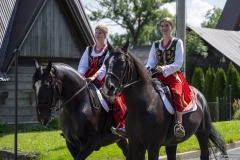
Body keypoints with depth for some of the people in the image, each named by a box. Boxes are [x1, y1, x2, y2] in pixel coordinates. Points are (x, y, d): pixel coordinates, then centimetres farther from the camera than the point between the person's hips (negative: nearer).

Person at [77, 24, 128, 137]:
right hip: (89, 79, 5)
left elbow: (105, 66, -13)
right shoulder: (89, 50, 16)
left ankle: (122, 125, -22)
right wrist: (80, 76, -14)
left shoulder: (109, 50, 2)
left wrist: (94, 77, -28)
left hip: (104, 80, -5)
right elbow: (82, 65, 8)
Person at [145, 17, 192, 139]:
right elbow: (150, 62, 11)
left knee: (177, 94, -34)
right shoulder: (156, 45, 20)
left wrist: (165, 68, -21)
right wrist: (146, 70, -13)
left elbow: (178, 63, -4)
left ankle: (179, 124, -36)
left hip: (174, 75, -4)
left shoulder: (177, 42, 7)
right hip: (158, 76, 4)